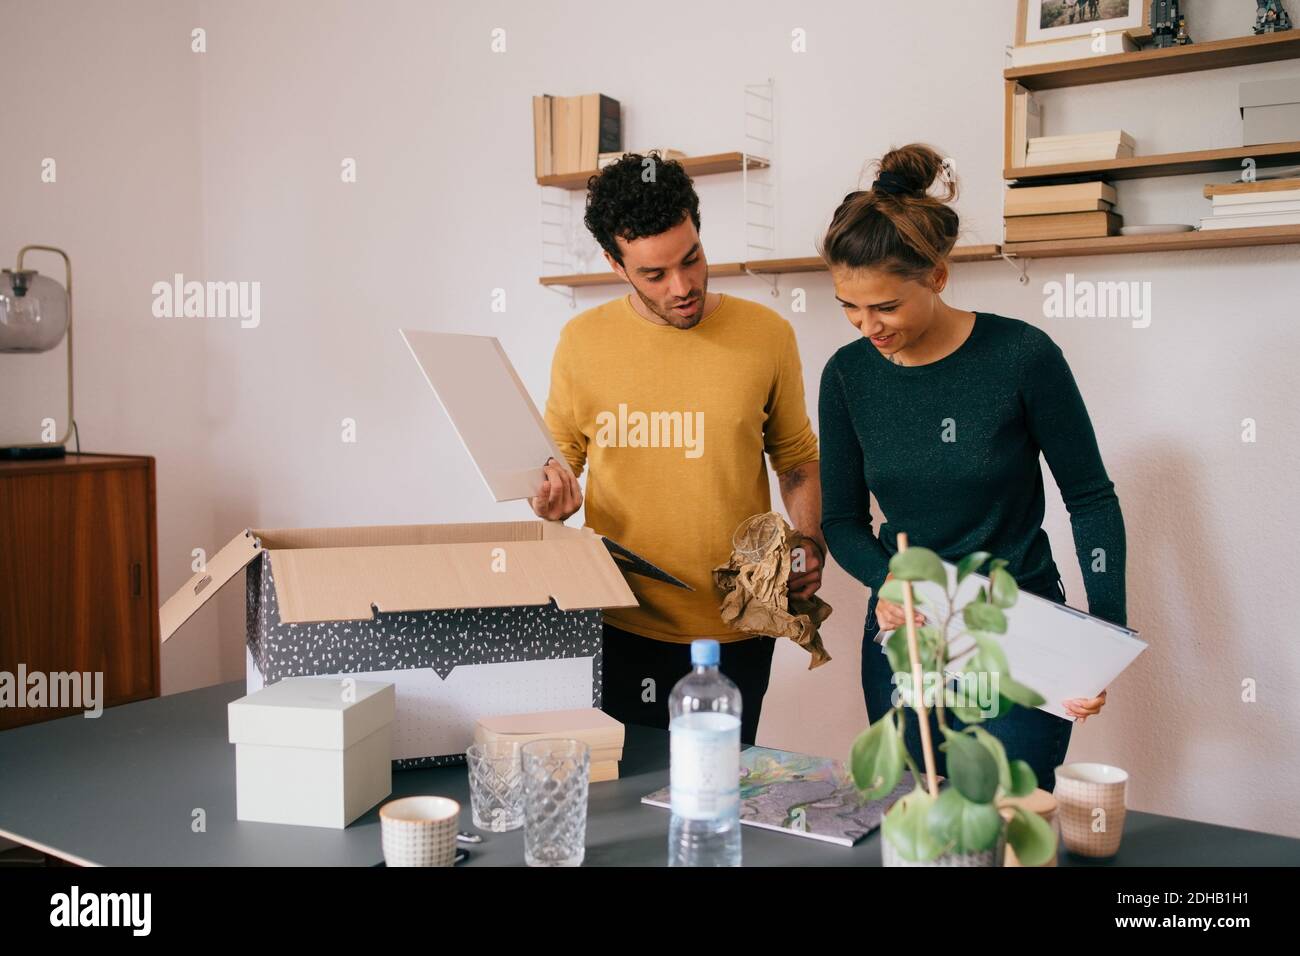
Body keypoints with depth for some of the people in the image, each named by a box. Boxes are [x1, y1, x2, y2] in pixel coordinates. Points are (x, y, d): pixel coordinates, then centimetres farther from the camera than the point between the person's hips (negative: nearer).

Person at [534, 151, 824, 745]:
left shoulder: (766, 335, -2)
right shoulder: (583, 341, -2)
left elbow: (797, 456, 10)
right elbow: (561, 453, 10)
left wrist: (810, 544, -4)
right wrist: (555, 496, -11)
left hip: (736, 630, 0)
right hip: (621, 628, 0)